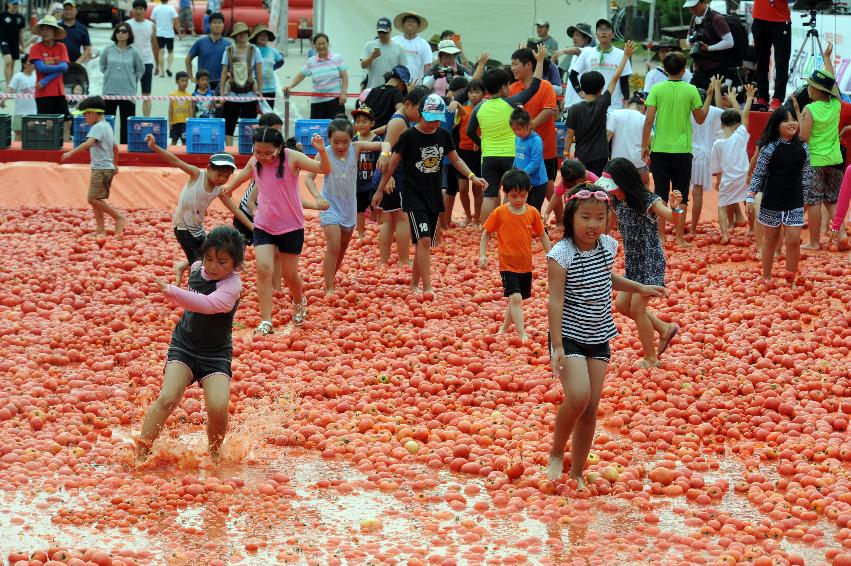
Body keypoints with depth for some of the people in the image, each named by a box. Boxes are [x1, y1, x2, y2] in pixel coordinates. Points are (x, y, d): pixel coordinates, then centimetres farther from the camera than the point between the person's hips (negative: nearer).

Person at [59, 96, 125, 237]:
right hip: (108, 167, 10)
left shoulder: (97, 127, -13)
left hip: (101, 168, -10)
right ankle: (100, 229, 6)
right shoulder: (107, 127, 18)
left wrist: (71, 153, -34)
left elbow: (89, 143, -30)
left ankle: (119, 218, -10)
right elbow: (115, 147, 29)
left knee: (94, 199, -13)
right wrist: (115, 165, 41)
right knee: (95, 199, 9)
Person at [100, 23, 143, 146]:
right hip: (109, 91, 1)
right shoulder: (108, 50, 1)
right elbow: (102, 65, 17)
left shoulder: (134, 52, -2)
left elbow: (140, 70, 11)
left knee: (126, 123, 2)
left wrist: (130, 80, 7)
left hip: (128, 93, -1)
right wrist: (110, 76, 11)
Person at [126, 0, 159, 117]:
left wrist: (157, 64, 14)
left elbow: (155, 45, 12)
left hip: (147, 62, 1)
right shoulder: (128, 24, 0)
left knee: (146, 94, 1)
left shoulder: (151, 25, 5)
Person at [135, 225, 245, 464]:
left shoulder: (232, 285, -22)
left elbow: (208, 304, -42)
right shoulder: (197, 267, -1)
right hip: (183, 346, 4)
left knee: (218, 408, -19)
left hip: (216, 354, -4)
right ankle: (140, 455, -13)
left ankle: (215, 457, 9)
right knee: (167, 398, -18)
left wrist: (172, 292, -50)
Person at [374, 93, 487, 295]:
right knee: (423, 240, -16)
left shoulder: (443, 135, 3)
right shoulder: (409, 136, -11)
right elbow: (392, 164, -4)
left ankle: (414, 284, 22)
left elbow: (456, 160, 14)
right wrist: (379, 191, 0)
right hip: (413, 194, -5)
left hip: (434, 195, 6)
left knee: (425, 244, 9)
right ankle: (427, 287, -17)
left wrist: (473, 177, -1)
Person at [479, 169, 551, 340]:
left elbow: (542, 235, 9)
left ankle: (504, 327, 35)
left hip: (526, 265, 4)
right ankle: (522, 334, -17)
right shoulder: (500, 213, -10)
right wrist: (482, 255, -7)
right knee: (516, 298, -17)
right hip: (508, 265, -4)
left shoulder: (532, 213, -2)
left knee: (516, 299, 16)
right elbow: (486, 233, 0)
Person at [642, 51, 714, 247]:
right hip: (682, 150, 0)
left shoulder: (657, 89, -3)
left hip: (660, 149, 0)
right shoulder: (691, 90, -3)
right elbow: (700, 119, 6)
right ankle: (679, 237, 8)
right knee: (681, 196, 8)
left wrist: (644, 145, 2)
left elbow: (649, 120, -6)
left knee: (661, 194, 8)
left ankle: (660, 236, 8)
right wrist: (709, 96, 18)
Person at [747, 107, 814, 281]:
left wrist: (802, 197, 11)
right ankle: (766, 277, 26)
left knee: (793, 241, -4)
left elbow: (806, 175, 9)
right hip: (772, 203, -2)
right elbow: (758, 174, -5)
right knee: (770, 241, 11)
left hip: (795, 204, 2)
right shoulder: (769, 148, -9)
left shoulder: (802, 148, 0)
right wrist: (750, 197, -9)